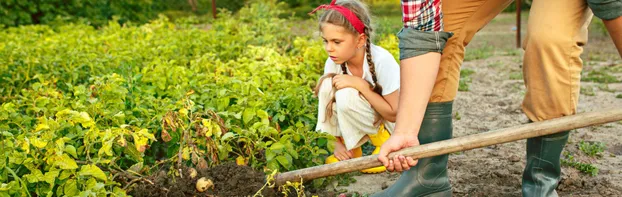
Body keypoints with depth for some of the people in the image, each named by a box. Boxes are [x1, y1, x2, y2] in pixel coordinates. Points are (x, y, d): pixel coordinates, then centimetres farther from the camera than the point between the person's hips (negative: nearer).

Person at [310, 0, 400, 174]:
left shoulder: (382, 60, -29)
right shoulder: (333, 62, -14)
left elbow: (395, 114, -25)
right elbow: (330, 104, -4)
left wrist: (360, 84, -31)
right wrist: (338, 143, -13)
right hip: (363, 124, 5)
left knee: (347, 94, -31)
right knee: (328, 84, -20)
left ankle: (384, 142, -8)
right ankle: (350, 147, -5)